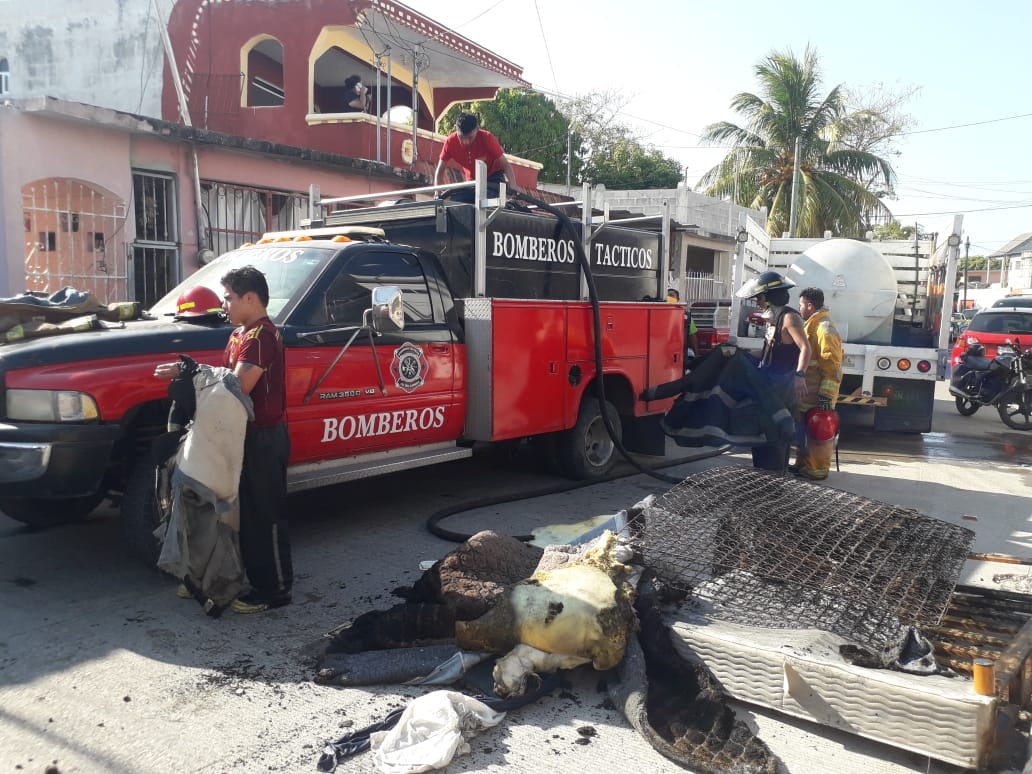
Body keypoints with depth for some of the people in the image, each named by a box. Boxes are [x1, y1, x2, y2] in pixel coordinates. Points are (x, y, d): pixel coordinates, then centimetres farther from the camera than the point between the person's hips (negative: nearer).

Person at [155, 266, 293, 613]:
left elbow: (237, 386, -25)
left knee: (266, 515, -2)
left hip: (264, 438, -10)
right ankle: (257, 579, 29)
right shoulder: (241, 334, 16)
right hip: (248, 435, 10)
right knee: (247, 513, 17)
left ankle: (276, 589, 8)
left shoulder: (261, 336, -18)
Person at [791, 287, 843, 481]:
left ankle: (818, 470, 7)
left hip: (817, 397, -10)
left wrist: (827, 395, -23)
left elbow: (832, 367, -20)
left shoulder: (825, 329, -17)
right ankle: (803, 464, 28)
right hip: (806, 395, 10)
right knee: (802, 430, 17)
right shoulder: (811, 326, 16)